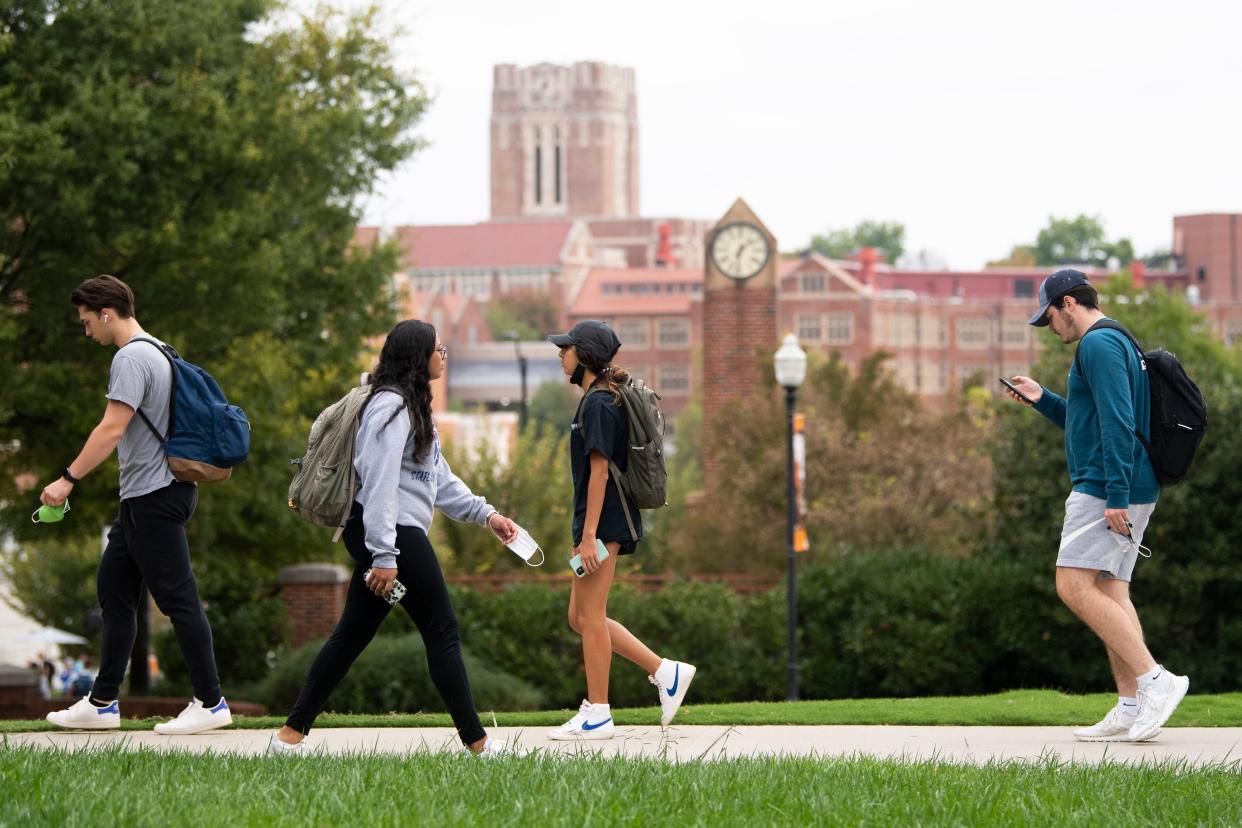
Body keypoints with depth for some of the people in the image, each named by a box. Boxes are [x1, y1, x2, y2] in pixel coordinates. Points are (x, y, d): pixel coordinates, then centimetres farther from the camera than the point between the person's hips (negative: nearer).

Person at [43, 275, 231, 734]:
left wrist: (68, 479, -21)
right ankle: (103, 702, 15)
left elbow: (112, 428, -22)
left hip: (154, 497, -11)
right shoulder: (156, 352, 17)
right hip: (143, 495, 11)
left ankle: (210, 703, -3)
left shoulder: (131, 359, -15)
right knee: (114, 589, 12)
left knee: (177, 597, -7)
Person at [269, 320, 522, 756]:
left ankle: (291, 734, 8)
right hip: (394, 534, -11)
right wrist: (384, 556, -24)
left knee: (353, 634, 9)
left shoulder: (411, 406, 22)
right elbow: (379, 482, -20)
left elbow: (439, 480, 25)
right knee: (442, 632, -4)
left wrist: (486, 515, 18)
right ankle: (476, 742, 1)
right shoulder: (391, 406, -13)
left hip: (392, 536, 11)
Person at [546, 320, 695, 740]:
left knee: (590, 618, -4)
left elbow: (599, 471, -18)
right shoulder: (601, 400, 17)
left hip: (604, 521, -10)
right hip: (604, 521, 10)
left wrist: (588, 535, -21)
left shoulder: (598, 404, -13)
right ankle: (666, 672, 11)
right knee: (580, 618, 12)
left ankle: (597, 715, 1)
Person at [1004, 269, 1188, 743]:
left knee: (1075, 586, -14)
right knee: (1110, 593, 7)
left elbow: (1116, 423, -21)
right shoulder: (1117, 343, 23)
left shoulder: (1098, 345, -10)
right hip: (1130, 492, 11)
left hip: (1104, 488, -11)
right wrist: (1042, 400, 26)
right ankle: (1132, 711, 2)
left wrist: (1115, 494, -25)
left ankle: (1154, 680, -19)